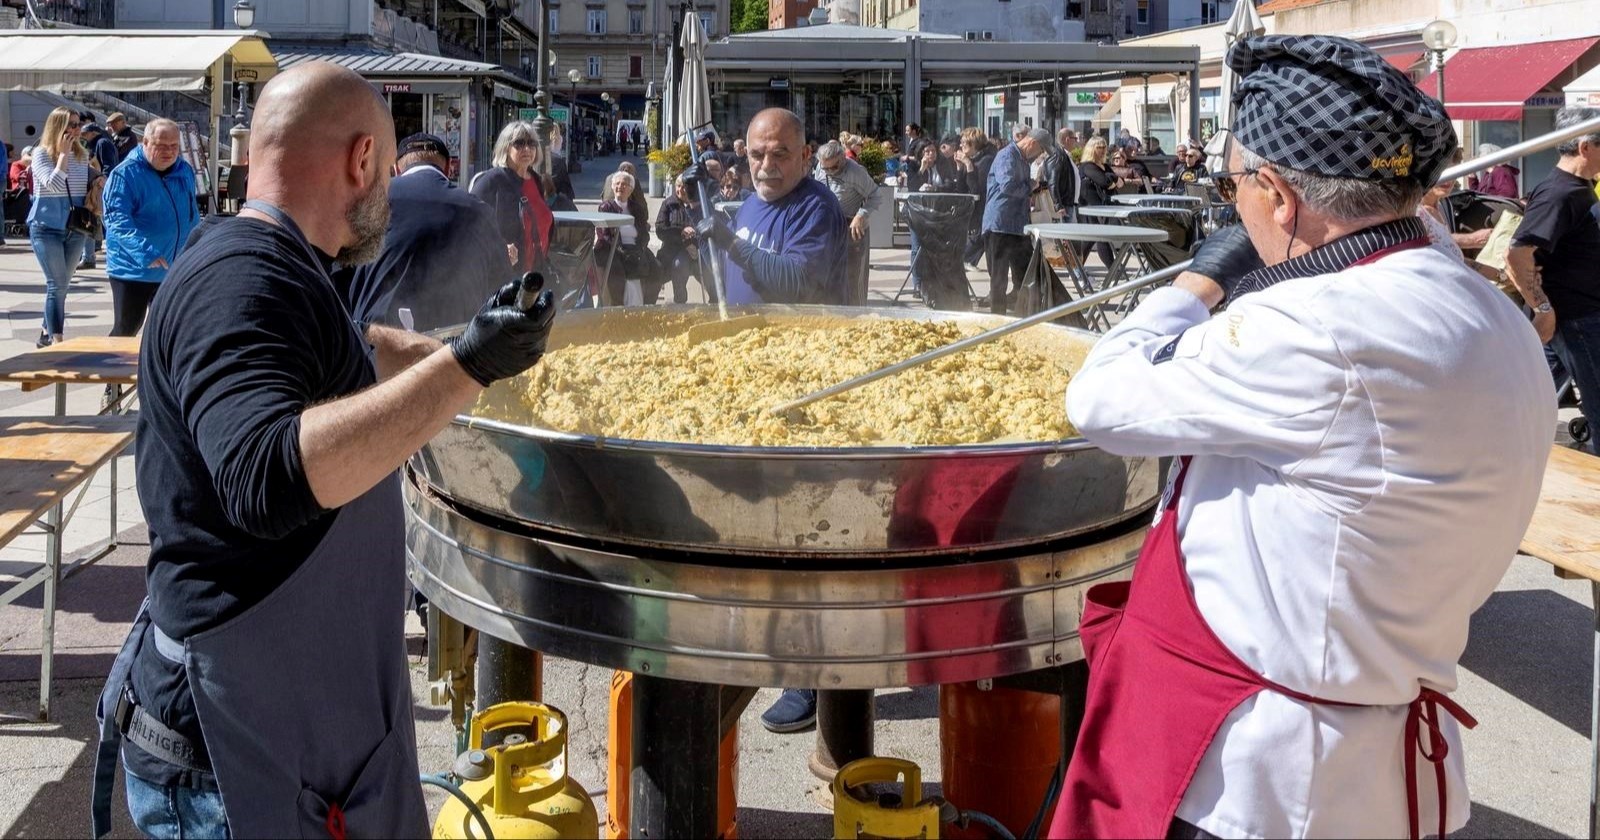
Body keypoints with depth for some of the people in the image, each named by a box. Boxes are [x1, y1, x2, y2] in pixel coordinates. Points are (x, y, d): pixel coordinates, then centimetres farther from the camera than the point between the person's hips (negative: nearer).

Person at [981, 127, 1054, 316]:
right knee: (999, 275, -3)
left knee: (1025, 272, 11)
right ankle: (997, 316, 2)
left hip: (1018, 224, 10)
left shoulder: (1023, 159, 19)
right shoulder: (1007, 156, -12)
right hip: (1001, 223, -10)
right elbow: (1007, 186, -25)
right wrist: (1030, 187, -9)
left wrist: (1031, 191, 10)